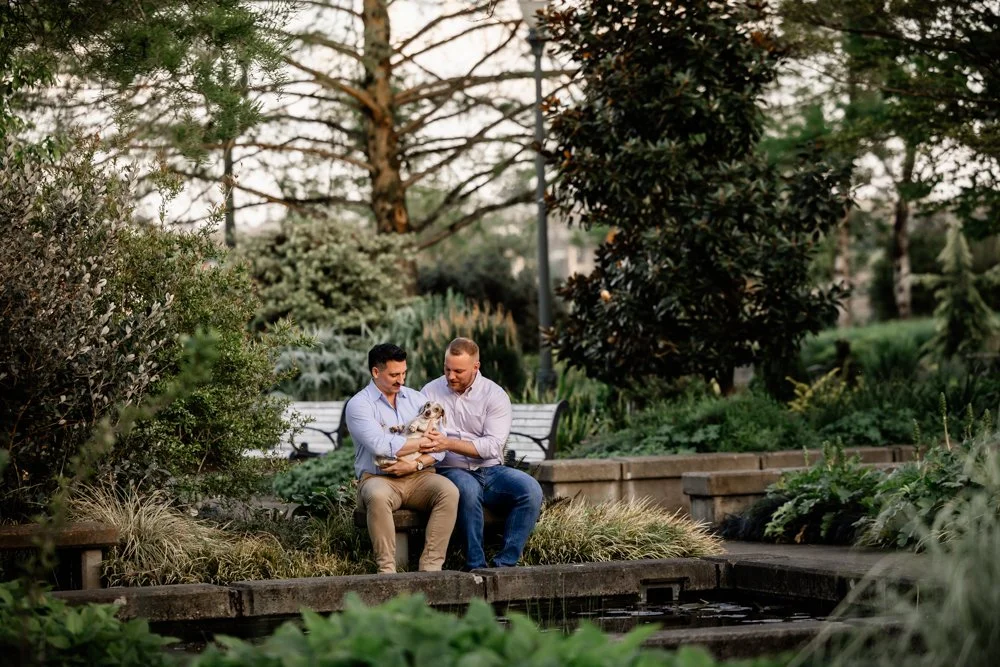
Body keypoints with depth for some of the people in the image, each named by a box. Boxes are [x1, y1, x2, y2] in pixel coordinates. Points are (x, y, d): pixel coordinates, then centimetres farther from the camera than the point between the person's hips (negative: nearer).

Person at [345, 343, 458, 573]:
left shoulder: (416, 399, 14)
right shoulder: (359, 405, -1)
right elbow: (381, 446, -18)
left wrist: (415, 464, -15)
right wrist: (423, 441, -7)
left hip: (418, 477, 4)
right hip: (378, 478, -4)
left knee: (449, 491, -28)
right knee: (377, 497, -39)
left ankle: (431, 567, -28)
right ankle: (387, 568, -31)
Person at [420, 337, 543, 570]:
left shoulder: (495, 395, 2)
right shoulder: (430, 392, 7)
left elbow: (493, 446, -11)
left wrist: (449, 443, -23)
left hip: (489, 470, 2)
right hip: (450, 470, -2)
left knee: (531, 489, -26)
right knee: (467, 489, -38)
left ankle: (505, 563, -23)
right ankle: (476, 565, -30)